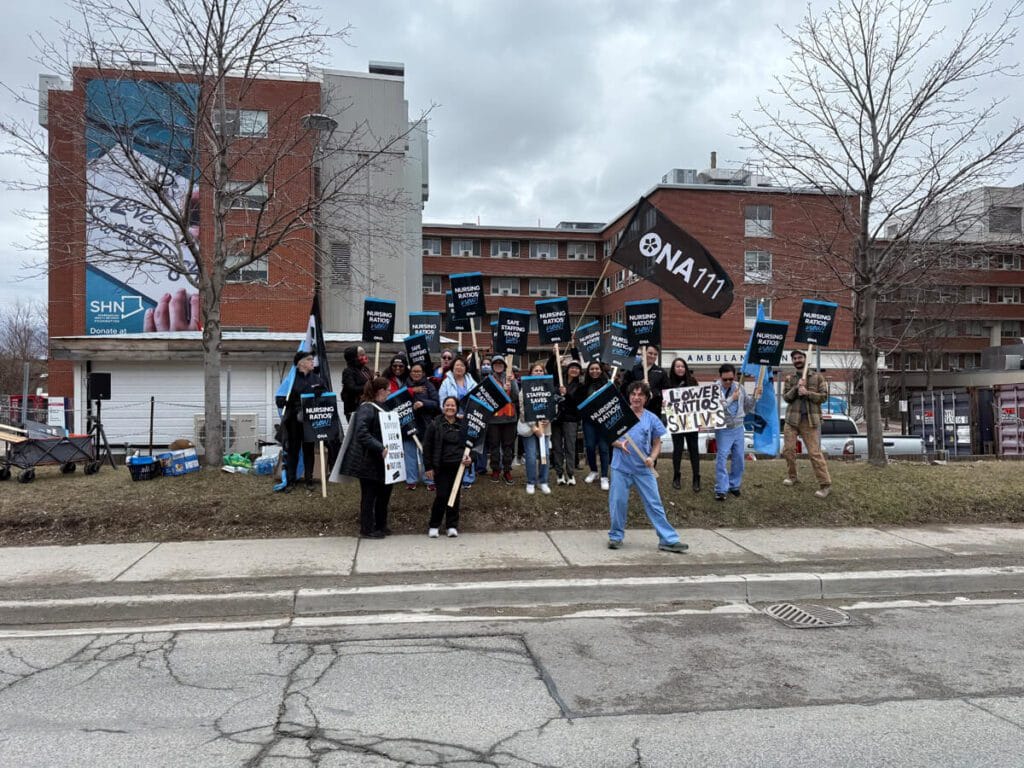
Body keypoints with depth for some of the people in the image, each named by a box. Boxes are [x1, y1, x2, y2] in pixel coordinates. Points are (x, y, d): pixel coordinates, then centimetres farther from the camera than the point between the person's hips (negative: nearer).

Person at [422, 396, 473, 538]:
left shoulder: (462, 425, 8)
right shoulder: (435, 425, -1)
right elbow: (427, 447, 0)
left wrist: (469, 459, -2)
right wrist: (428, 467, -4)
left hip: (458, 466, 3)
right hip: (441, 467, -3)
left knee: (455, 496, 6)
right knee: (442, 496, -6)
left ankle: (452, 526, 17)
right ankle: (434, 526, 9)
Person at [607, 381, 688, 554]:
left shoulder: (652, 419, 3)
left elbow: (657, 444, 8)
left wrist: (652, 458, -11)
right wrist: (619, 444, -16)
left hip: (643, 469, 0)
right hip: (621, 467, 0)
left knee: (654, 503, 0)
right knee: (618, 501, 3)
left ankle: (669, 540, 3)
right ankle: (616, 536, 21)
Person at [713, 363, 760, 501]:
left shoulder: (740, 387, 4)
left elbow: (747, 406, 14)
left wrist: (755, 397, -4)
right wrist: (731, 398, -21)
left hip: (738, 428, 5)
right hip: (723, 429, -5)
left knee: (738, 458, 11)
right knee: (721, 458, -8)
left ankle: (734, 485, 26)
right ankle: (721, 490, -4)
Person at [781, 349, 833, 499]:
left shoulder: (817, 377, 3)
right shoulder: (789, 379, 10)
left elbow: (824, 396, -3)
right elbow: (786, 397, 0)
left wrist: (807, 393, -16)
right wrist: (796, 388, -16)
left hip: (810, 420, -3)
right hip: (792, 419, 3)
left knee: (815, 453, -8)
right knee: (788, 450, 4)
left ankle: (825, 485, -5)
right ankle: (791, 476, 24)